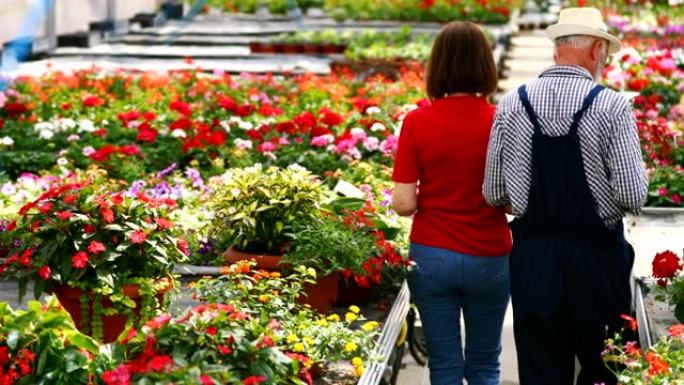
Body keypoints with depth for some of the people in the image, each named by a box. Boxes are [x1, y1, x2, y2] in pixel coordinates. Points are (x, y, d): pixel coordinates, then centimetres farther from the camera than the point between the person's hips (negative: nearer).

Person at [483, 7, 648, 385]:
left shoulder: (511, 104, -2)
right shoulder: (611, 105, -11)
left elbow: (493, 193, 2)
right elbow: (633, 196, -13)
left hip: (532, 256, 2)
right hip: (596, 256, -2)